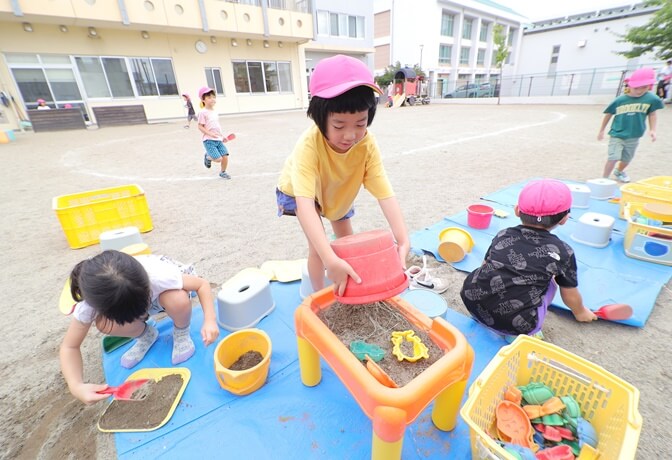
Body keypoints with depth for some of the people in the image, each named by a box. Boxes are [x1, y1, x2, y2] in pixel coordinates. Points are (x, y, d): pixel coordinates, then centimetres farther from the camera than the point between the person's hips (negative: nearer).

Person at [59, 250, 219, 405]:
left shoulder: (159, 276, -43)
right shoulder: (89, 304, -33)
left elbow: (202, 284, -30)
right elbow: (69, 347, -20)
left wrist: (210, 320, -44)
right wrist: (76, 387, -36)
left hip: (165, 291, -2)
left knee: (178, 301, -37)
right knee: (105, 324, -27)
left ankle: (181, 333, -3)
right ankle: (146, 335, 5)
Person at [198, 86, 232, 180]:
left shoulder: (215, 112, 13)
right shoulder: (203, 112, -8)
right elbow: (200, 126, -9)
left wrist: (222, 136, 16)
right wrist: (210, 134, -21)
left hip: (218, 140, 7)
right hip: (209, 140, -6)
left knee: (225, 156, -2)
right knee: (218, 159, -15)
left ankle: (223, 172, 23)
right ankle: (207, 157, 19)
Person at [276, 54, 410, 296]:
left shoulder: (367, 145, -33)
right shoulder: (309, 145, -45)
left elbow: (385, 194, -38)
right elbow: (305, 204, -54)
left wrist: (403, 240, -51)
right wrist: (330, 259, -64)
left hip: (338, 191, 4)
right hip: (298, 192, -4)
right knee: (318, 245, -15)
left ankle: (346, 284, 38)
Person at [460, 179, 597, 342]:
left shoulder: (503, 235, 12)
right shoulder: (562, 251, 6)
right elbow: (570, 295, 19)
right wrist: (580, 312, 43)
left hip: (474, 304, 3)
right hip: (516, 324, -2)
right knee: (549, 282, 22)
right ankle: (521, 334, 12)